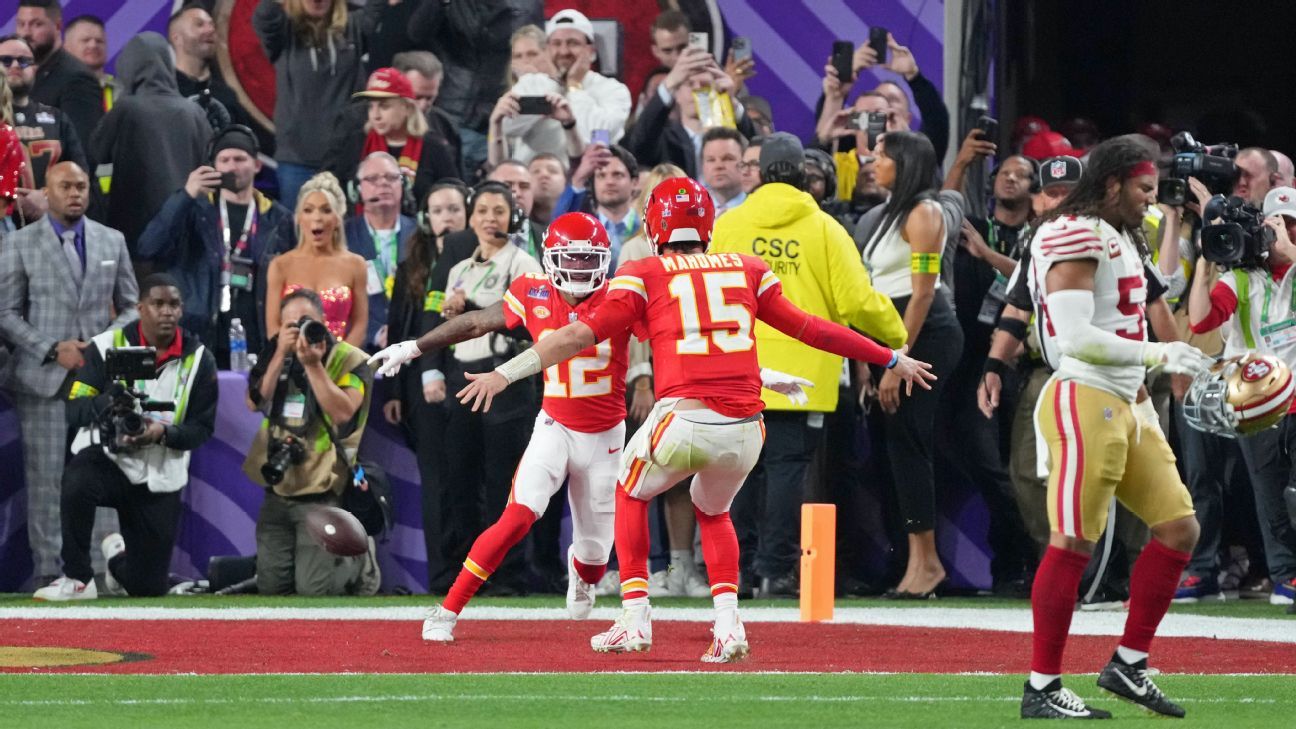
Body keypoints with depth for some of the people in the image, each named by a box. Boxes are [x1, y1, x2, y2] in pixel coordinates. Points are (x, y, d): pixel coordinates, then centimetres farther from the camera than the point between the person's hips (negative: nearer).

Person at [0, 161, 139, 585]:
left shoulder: (112, 242, 13)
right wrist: (52, 349, -11)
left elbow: (131, 307, 16)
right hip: (43, 377, -2)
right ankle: (49, 571, 0)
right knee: (47, 478, -4)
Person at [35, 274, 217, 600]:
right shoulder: (106, 347, -7)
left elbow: (202, 428, 0)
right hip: (104, 457, -2)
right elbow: (74, 410, -10)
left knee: (149, 586, 4)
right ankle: (77, 579, -19)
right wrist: (107, 402, -32)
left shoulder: (198, 359, -2)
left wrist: (163, 433, -21)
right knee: (77, 484, -40)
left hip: (160, 478, 2)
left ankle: (117, 554, 43)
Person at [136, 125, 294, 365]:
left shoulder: (277, 219, 10)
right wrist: (185, 196, -15)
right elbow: (149, 249, -7)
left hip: (255, 347, 1)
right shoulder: (196, 210, 6)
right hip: (199, 344, -1)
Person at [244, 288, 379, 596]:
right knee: (270, 587, 2)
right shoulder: (276, 358, 9)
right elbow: (255, 402, -5)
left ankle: (360, 560, 20)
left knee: (315, 589, -11)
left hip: (324, 495, -5)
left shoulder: (350, 361, -6)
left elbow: (343, 412, -20)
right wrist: (281, 356, -13)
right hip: (278, 492, 5)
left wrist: (313, 365, -24)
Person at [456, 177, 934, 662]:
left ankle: (635, 620, 16)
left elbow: (582, 335, 0)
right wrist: (892, 359, 34)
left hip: (684, 421, -3)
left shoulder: (644, 276, 9)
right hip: (745, 428, 3)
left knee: (632, 495, 26)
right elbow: (809, 329, 23)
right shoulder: (747, 271, 18)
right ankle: (728, 626, 13)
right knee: (713, 512, 30)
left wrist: (505, 373, 1)